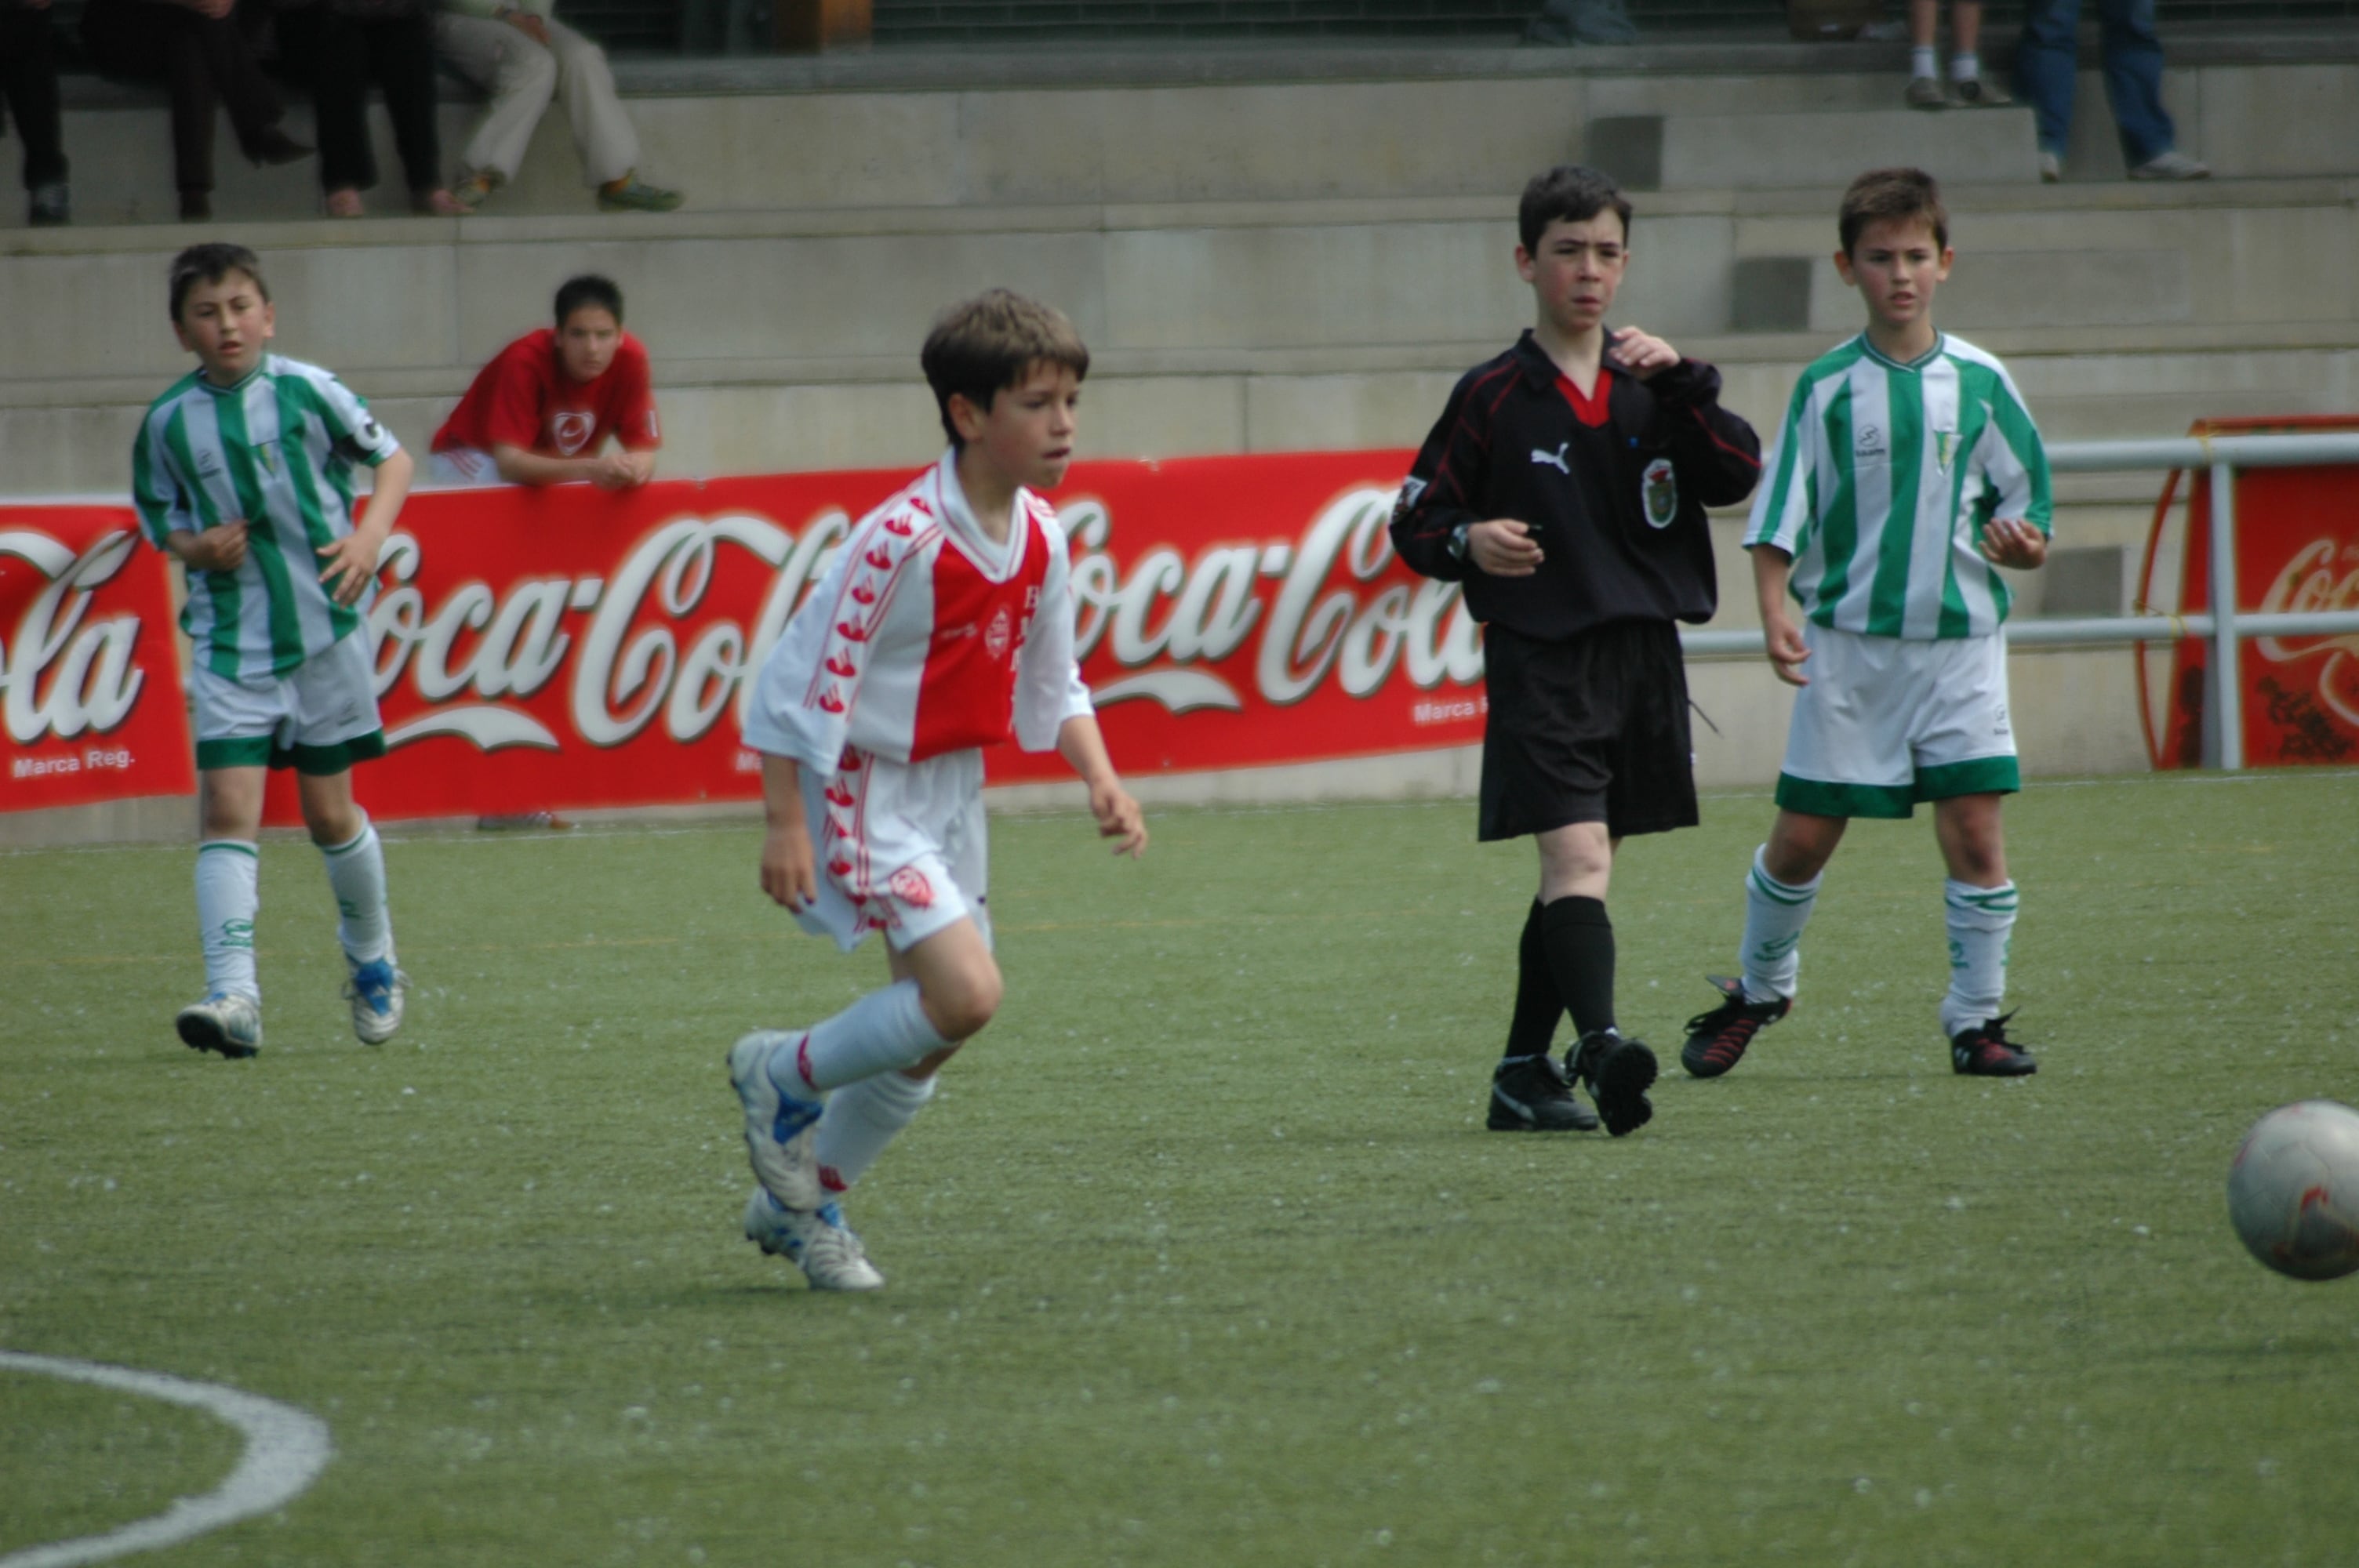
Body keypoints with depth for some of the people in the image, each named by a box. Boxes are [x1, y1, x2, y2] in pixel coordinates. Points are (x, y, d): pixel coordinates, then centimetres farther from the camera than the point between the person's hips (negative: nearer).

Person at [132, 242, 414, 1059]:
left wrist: (370, 536, -11)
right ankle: (233, 994, -20)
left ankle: (374, 964, 33)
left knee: (328, 810, 8)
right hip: (229, 644, 1)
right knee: (227, 807, -13)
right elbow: (159, 518, 13)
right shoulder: (167, 423, 0)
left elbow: (393, 460, 5)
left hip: (324, 630, -1)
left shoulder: (306, 392, -5)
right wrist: (194, 548, -9)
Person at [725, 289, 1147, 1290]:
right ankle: (783, 1076, 5)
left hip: (953, 793, 8)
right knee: (966, 993, -20)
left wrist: (1099, 777, -2)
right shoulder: (903, 540, -24)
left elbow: (1049, 683, 13)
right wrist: (786, 825, -21)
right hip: (867, 791, -8)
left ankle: (799, 1203, 28)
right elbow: (804, 676, -20)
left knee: (930, 1037, 10)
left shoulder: (1039, 535, 0)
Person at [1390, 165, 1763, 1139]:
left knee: (1577, 874, 12)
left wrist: (1682, 382, -14)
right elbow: (1414, 525, 2)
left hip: (1643, 656, 5)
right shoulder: (1495, 397, 0)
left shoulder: (1648, 388, 11)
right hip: (1541, 663, -5)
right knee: (1576, 859, -21)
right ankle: (1601, 1045, -37)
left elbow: (1738, 476, -3)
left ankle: (1524, 1074, 21)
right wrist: (1467, 542, -19)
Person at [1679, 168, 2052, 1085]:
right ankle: (1757, 989, 27)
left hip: (1959, 640, 0)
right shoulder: (1827, 388, 0)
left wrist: (2022, 546, -15)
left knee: (1975, 829, -7)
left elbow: (2025, 506, 7)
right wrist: (1775, 613, -14)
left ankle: (1976, 1019, 4)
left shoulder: (1978, 383, 1)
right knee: (1803, 835, 4)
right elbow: (1779, 517, 0)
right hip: (1848, 641, 0)